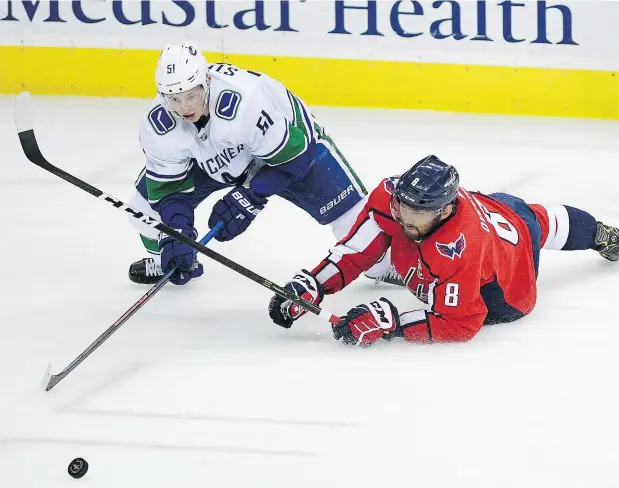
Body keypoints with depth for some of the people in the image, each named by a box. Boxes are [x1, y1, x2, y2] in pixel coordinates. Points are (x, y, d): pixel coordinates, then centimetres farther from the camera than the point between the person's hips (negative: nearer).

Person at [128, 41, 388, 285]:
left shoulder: (244, 101, -44)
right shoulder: (157, 126, -28)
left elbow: (290, 156, -32)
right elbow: (168, 185, -16)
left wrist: (249, 199, -30)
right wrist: (175, 234, -28)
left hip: (290, 136, -4)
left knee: (345, 205, -16)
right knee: (149, 195, -2)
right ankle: (166, 261, 26)